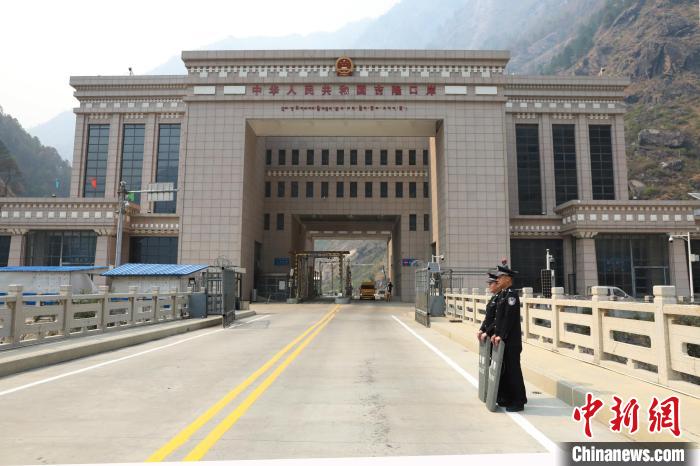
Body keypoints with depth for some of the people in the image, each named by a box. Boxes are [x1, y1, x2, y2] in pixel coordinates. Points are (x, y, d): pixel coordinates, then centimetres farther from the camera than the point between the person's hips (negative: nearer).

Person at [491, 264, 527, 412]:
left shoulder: (511, 294, -15)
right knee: (504, 369, 15)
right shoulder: (502, 294, 13)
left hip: (512, 341, -9)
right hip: (503, 339, 9)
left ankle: (518, 402, 11)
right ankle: (507, 398, 26)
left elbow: (509, 317, -20)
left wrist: (501, 336, -19)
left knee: (513, 369, 0)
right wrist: (495, 333, 9)